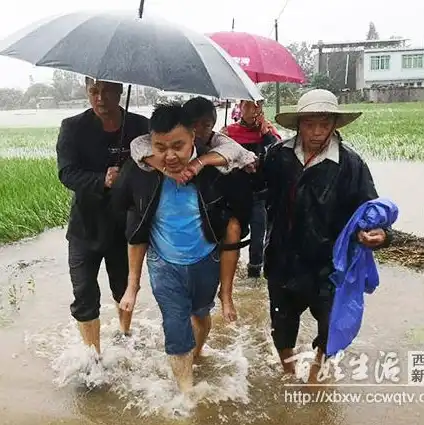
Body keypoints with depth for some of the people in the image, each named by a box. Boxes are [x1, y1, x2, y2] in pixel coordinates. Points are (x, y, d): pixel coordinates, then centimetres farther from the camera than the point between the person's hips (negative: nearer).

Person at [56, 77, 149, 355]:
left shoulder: (140, 126, -5)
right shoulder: (73, 127, -7)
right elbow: (67, 173, -17)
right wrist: (103, 181, -34)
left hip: (126, 225, 1)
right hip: (86, 225, -1)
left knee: (125, 288, 20)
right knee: (85, 297, 2)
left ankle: (126, 334, 47)